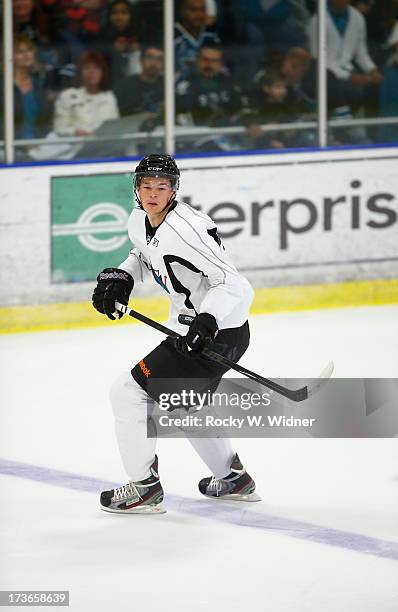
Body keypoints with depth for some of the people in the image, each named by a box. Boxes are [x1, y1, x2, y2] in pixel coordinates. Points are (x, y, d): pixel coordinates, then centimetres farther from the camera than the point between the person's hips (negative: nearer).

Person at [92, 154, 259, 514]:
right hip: (192, 331, 10)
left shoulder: (186, 229, -26)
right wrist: (120, 277, 6)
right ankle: (233, 479, 41)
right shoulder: (139, 222, 2)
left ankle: (145, 487, 3)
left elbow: (234, 284, -29)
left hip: (220, 333, -10)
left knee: (130, 391, -7)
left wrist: (207, 321, -43)